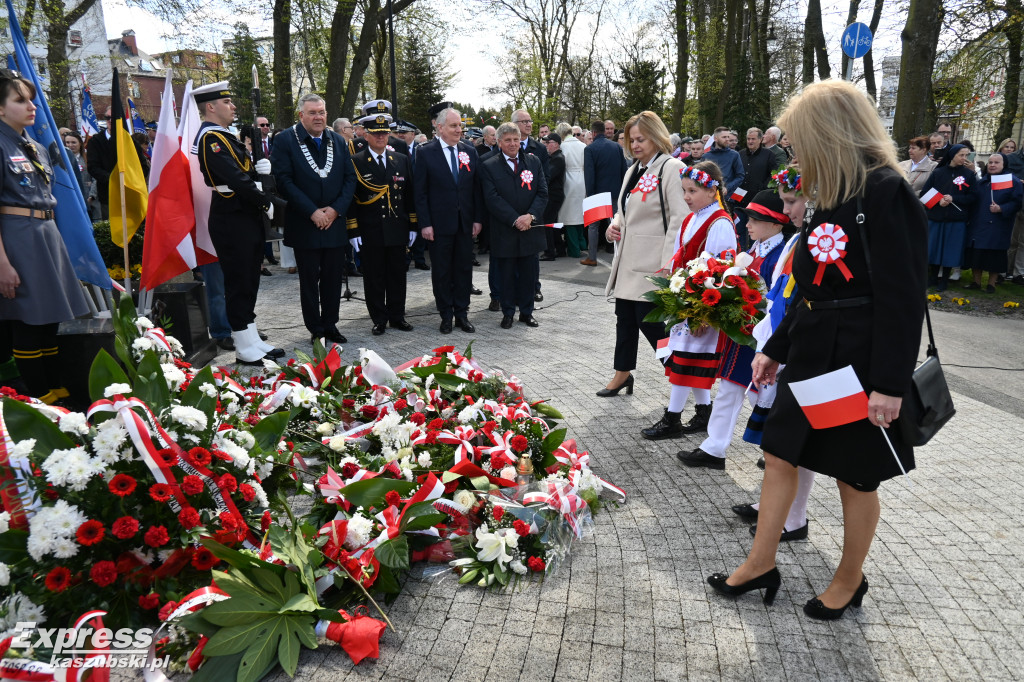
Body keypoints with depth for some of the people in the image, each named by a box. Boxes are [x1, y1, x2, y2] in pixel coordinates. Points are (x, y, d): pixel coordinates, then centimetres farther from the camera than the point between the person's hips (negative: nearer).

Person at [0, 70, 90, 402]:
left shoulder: (37, 150, 16)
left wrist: (51, 240, 18)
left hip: (47, 235, 8)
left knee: (52, 315, 10)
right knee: (27, 320, -2)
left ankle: (59, 387, 19)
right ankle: (38, 399, 6)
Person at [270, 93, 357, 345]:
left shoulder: (338, 141, 10)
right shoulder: (285, 140, -4)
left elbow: (350, 177, 7)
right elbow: (284, 181, -11)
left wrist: (336, 209, -8)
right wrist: (312, 212, -16)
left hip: (335, 222, 4)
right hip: (304, 225, -3)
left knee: (333, 278, 9)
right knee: (309, 279, 6)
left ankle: (330, 324, 22)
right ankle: (315, 329, 16)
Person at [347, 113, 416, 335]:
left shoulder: (402, 160, 10)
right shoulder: (356, 163, 0)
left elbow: (410, 195, 12)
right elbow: (350, 199, -2)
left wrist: (412, 226, 7)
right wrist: (353, 231, -8)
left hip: (397, 231, 3)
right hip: (370, 232, -3)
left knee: (397, 276, 9)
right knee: (374, 278, 4)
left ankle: (397, 316, 20)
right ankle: (379, 319, 14)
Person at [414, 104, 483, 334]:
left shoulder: (470, 152, 7)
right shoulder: (425, 152, -4)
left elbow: (477, 188, 8)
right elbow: (420, 191, -5)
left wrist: (478, 219, 2)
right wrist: (425, 223, -11)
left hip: (465, 222, 3)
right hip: (440, 223, -3)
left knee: (464, 269, 9)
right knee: (441, 271, 6)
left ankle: (462, 313, 19)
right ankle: (446, 315, 17)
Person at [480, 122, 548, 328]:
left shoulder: (534, 162, 8)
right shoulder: (489, 166, -1)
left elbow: (542, 193, 3)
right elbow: (492, 199, -9)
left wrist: (531, 215, -13)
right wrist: (515, 220, -17)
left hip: (530, 230, 3)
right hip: (504, 232, -2)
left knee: (529, 273, 8)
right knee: (507, 275, 6)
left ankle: (527, 312, 22)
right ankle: (508, 313, 19)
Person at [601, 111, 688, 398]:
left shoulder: (672, 168, -11)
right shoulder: (633, 171, 16)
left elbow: (680, 219, -19)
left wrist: (668, 267, -24)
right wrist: (615, 224, 4)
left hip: (652, 264, -8)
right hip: (628, 261, 9)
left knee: (649, 321, -7)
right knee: (624, 317, 14)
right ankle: (622, 373, 29)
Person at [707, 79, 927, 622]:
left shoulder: (886, 192, -17)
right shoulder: (834, 197, 10)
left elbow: (902, 298, -20)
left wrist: (890, 383, -22)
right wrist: (776, 349, 18)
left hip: (860, 363, -8)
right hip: (812, 353, 8)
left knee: (855, 477, 10)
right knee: (780, 455, 12)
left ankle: (849, 581, 32)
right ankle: (761, 565, 28)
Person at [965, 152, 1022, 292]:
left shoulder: (1013, 181, -1)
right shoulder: (982, 181, 13)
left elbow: (1017, 202, -8)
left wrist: (1001, 209, -20)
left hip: (998, 227, -4)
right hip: (978, 224, 4)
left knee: (995, 255, -1)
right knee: (976, 253, 4)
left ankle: (991, 283, 10)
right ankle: (976, 281, 15)